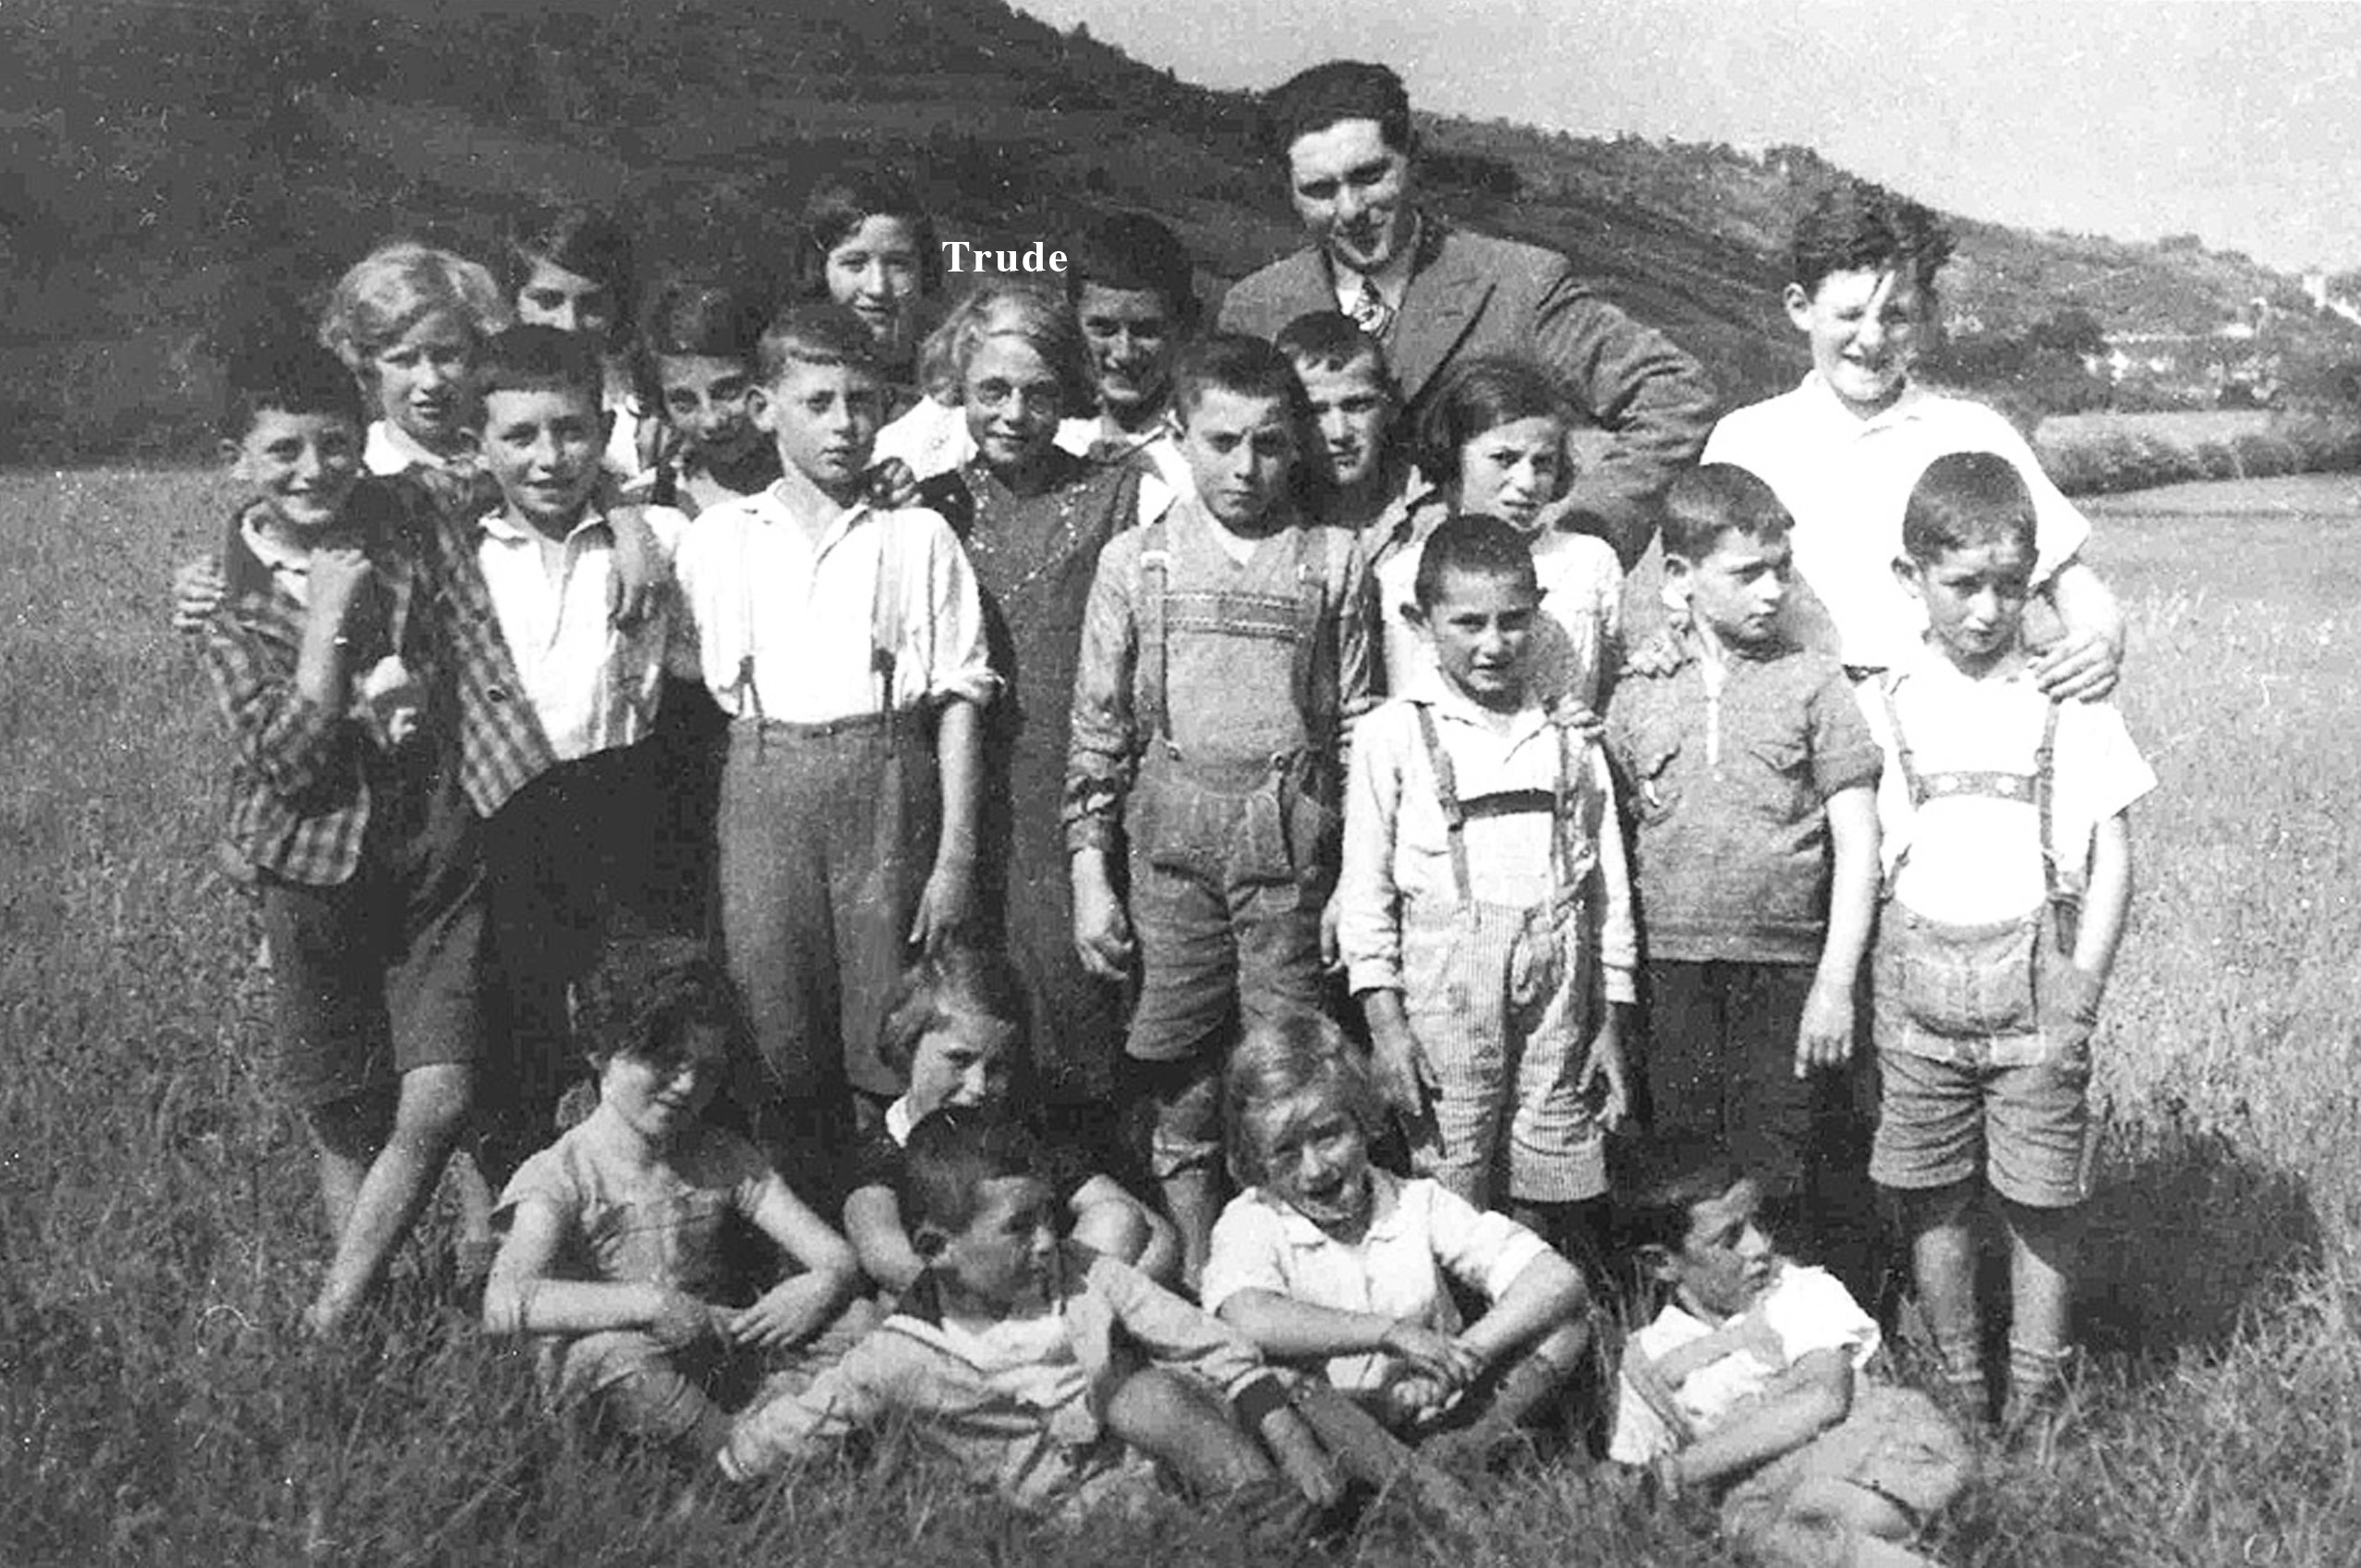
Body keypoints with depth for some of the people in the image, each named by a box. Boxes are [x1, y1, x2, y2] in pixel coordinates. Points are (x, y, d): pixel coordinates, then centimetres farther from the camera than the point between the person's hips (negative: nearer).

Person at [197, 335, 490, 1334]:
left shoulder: (406, 524, 0)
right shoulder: (231, 603, -5)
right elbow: (289, 760, -16)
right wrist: (328, 617, -18)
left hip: (442, 859, 1)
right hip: (318, 876, -1)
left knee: (439, 1102, -11)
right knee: (345, 1126, 11)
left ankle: (335, 1307, 8)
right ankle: (352, 1329, 30)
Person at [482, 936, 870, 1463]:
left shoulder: (723, 1160, 6)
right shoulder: (557, 1176, -10)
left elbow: (837, 1258, 1)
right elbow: (504, 1305, -29)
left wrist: (821, 1287, -24)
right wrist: (649, 1304, -34)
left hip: (719, 1349, 5)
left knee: (855, 1320, -13)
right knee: (610, 1355, -38)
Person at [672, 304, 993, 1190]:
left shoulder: (919, 537, 7)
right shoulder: (716, 538, 12)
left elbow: (958, 700, 3)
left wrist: (956, 858, -4)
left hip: (889, 784, -1)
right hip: (763, 780, 1)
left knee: (893, 1054, 0)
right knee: (778, 1049, 2)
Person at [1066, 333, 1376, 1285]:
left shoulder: (1333, 562, 6)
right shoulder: (1136, 561, 5)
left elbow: (1357, 729, 7)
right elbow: (1097, 728, 6)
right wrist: (1090, 873, 2)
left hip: (1294, 845, 0)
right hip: (1171, 842, 1)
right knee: (1176, 1062, 5)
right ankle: (1194, 1262, 18)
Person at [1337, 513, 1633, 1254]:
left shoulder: (1570, 740, 11)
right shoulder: (1393, 734, 2)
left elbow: (1608, 887, 13)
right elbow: (1365, 884, 0)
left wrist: (1611, 1025, 11)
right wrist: (1383, 1020, -6)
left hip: (1558, 996, 3)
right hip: (1443, 988, -3)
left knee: (1546, 1209, 6)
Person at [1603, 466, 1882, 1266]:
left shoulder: (1815, 685, 0)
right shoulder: (1637, 697, 6)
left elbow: (1857, 845, -2)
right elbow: (1619, 845, 11)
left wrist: (1835, 986, -8)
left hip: (1789, 972, -2)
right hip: (1671, 974, 2)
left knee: (1784, 1185, 2)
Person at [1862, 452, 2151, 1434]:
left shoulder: (2070, 704, 1)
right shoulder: (1884, 707, 3)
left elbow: (2112, 858, 1)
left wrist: (2080, 993, -7)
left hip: (2036, 988, -1)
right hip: (1918, 990, 1)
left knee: (2042, 1202, 4)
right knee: (1932, 1201, 8)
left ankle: (2036, 1403, 19)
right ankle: (1957, 1392, 23)